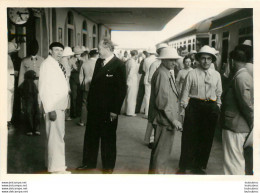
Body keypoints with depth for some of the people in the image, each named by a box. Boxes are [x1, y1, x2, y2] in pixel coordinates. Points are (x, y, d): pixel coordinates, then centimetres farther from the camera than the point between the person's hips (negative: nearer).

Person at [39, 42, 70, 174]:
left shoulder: (58, 65, 13)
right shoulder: (47, 64, -11)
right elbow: (44, 89, -18)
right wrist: (50, 109, -22)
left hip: (60, 106, 9)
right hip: (53, 107, -9)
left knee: (59, 136, 17)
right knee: (55, 137, -4)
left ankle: (58, 164, 30)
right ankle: (56, 168, 7)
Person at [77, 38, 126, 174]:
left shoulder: (119, 65, -12)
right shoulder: (99, 62, 8)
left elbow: (121, 89, -14)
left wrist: (115, 110, -16)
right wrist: (89, 102, 9)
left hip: (108, 110, -6)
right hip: (94, 107, 6)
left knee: (108, 138, 9)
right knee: (90, 136, 15)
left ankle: (108, 167, 25)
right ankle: (89, 163, 31)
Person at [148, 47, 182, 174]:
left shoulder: (168, 73, 15)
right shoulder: (161, 74, -17)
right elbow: (162, 101, -22)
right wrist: (173, 120, -20)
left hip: (167, 120, 11)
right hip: (164, 120, -11)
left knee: (163, 151, 22)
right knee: (161, 153, -2)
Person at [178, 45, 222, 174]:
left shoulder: (216, 75, 8)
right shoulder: (192, 74, -2)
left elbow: (219, 93, 11)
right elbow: (185, 92, -2)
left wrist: (217, 109, 7)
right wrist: (183, 108, -6)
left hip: (211, 108, 3)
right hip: (194, 106, -3)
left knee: (206, 139, 11)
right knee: (189, 137, 2)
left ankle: (198, 166, 28)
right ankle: (184, 166, 17)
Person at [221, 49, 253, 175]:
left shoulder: (240, 77, -19)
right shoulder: (245, 75, 12)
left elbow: (246, 104, -21)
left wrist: (252, 124, -12)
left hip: (234, 126, -10)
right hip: (239, 126, 10)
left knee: (233, 161, -2)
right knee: (238, 159, 21)